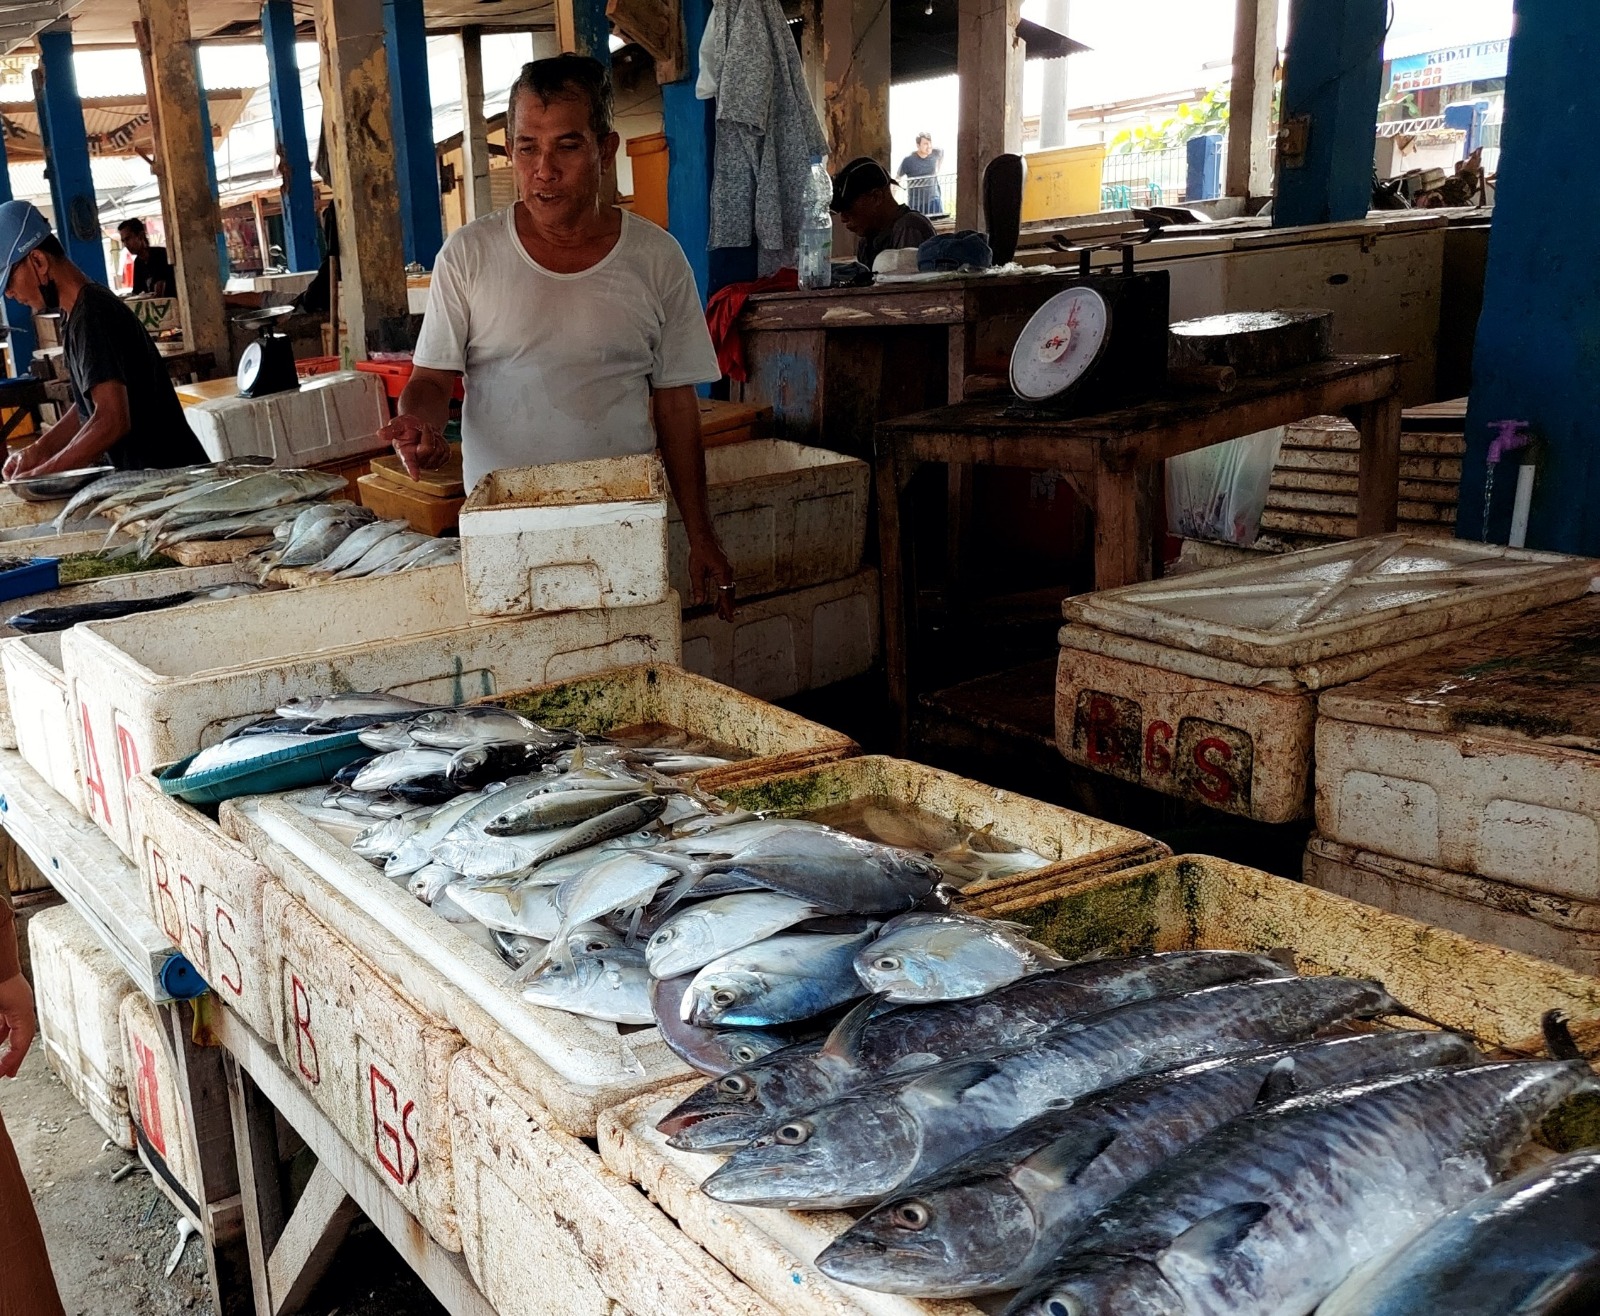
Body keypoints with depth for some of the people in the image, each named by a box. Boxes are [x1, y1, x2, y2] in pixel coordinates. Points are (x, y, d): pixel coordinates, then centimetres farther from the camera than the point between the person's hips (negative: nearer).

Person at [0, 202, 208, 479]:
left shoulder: (91, 316, -17)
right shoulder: (81, 312, 12)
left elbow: (112, 420, -25)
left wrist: (39, 476, -18)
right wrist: (38, 451, 9)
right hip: (147, 476, 9)